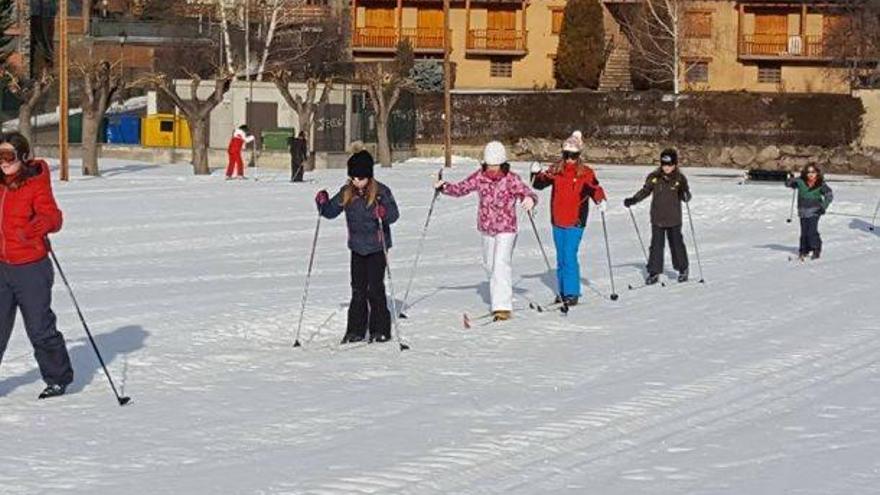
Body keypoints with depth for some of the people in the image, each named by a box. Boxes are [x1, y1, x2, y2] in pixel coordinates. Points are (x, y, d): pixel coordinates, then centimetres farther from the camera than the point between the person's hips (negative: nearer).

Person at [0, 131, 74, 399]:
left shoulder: (36, 185, -10)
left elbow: (53, 217, -19)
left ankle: (58, 379, 18)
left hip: (31, 269, -6)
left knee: (40, 328, 2)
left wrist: (40, 224, -37)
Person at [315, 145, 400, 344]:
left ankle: (380, 330, 3)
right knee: (358, 290, 8)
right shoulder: (346, 193, 3)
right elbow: (331, 211, 9)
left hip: (377, 247, -5)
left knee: (375, 289, -5)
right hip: (357, 247, 5)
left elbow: (394, 214, -16)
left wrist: (384, 212, -37)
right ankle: (356, 330, 14)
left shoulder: (381, 191, -11)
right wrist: (323, 203, -11)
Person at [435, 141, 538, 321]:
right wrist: (444, 187, -16)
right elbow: (460, 189, 2)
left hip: (506, 229, -5)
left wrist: (530, 199, -46)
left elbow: (527, 192, -22)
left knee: (501, 264, -17)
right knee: (489, 265, 15)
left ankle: (503, 307, -19)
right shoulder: (479, 177, -3)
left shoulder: (511, 179, -15)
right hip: (486, 228, 5)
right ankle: (499, 300, 34)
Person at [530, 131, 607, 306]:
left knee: (570, 257, -13)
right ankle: (563, 291, 22)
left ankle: (572, 293, -9)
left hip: (575, 222, -5)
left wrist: (601, 201, -27)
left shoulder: (586, 173, -3)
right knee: (561, 258, 12)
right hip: (558, 221, 5)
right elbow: (539, 184, 9)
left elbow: (595, 189, -8)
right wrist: (536, 173, -10)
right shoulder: (556, 171, 6)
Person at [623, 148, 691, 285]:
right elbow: (645, 191, 10)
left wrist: (685, 193, -27)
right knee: (656, 245, 2)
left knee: (676, 243, 8)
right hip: (657, 218, 1)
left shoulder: (680, 179, -7)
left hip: (674, 219, -1)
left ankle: (682, 269, 24)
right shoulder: (654, 177, -3)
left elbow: (686, 197, -5)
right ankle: (654, 272, 8)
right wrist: (632, 200, 1)